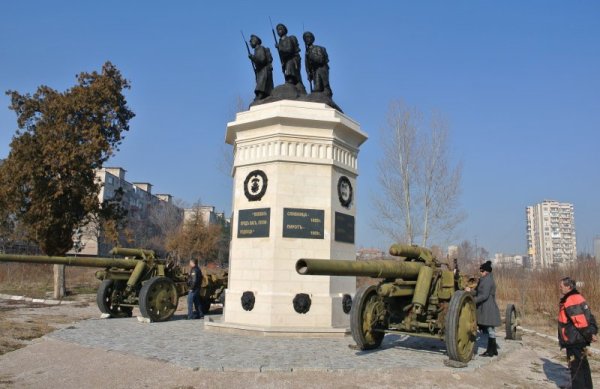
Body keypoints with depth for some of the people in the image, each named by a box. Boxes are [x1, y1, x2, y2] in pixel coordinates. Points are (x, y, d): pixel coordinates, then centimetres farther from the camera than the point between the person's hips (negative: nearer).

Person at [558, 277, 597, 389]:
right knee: (582, 365, 20)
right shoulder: (576, 298, 9)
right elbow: (588, 316, 12)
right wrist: (593, 331, 9)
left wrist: (589, 335, -16)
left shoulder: (570, 302, -22)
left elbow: (581, 321, -25)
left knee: (575, 366, -1)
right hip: (579, 339, 10)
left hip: (574, 340, -10)